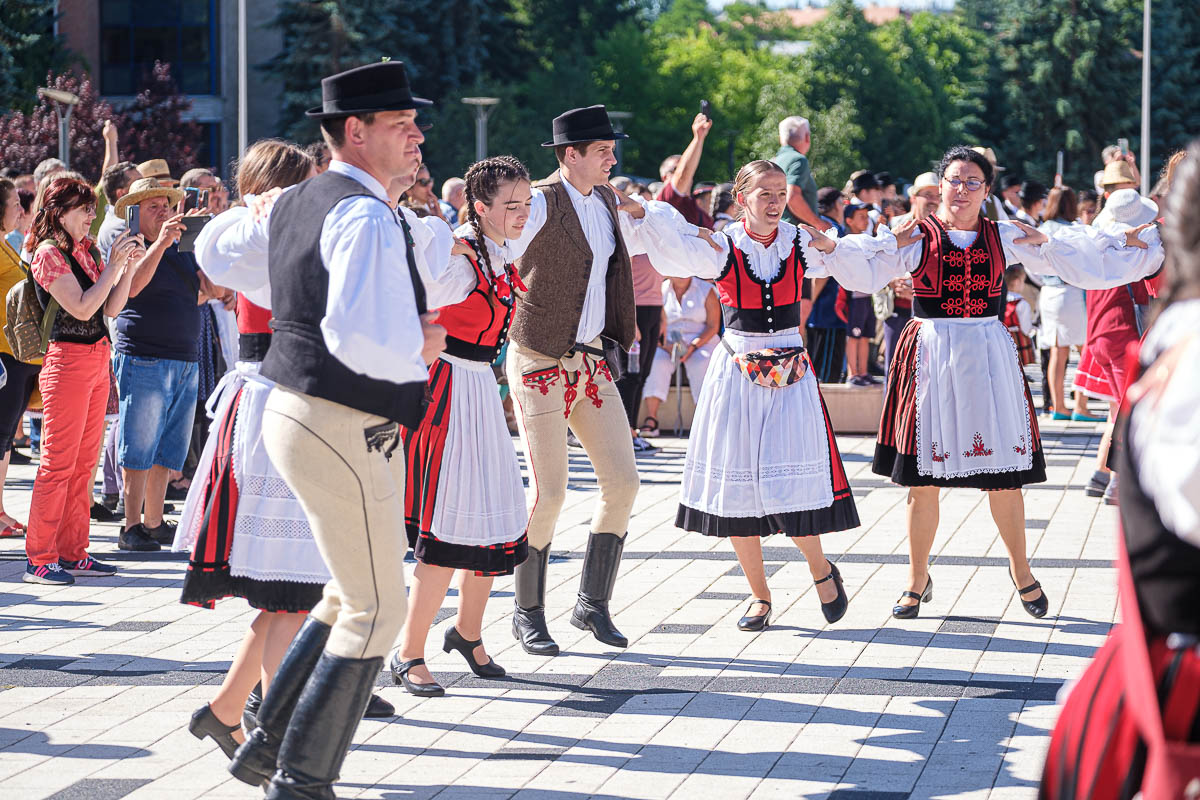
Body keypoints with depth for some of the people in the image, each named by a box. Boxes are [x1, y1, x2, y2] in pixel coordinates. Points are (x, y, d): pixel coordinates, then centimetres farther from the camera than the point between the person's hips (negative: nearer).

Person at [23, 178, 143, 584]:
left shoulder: (88, 251, 14)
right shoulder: (48, 254, -9)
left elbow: (111, 308, 12)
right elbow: (82, 308, -17)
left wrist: (128, 265, 1)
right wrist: (115, 265, -15)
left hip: (97, 360, 8)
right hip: (68, 361, -8)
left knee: (83, 463, 10)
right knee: (58, 462, -6)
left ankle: (72, 553, 15)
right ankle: (39, 559, -3)